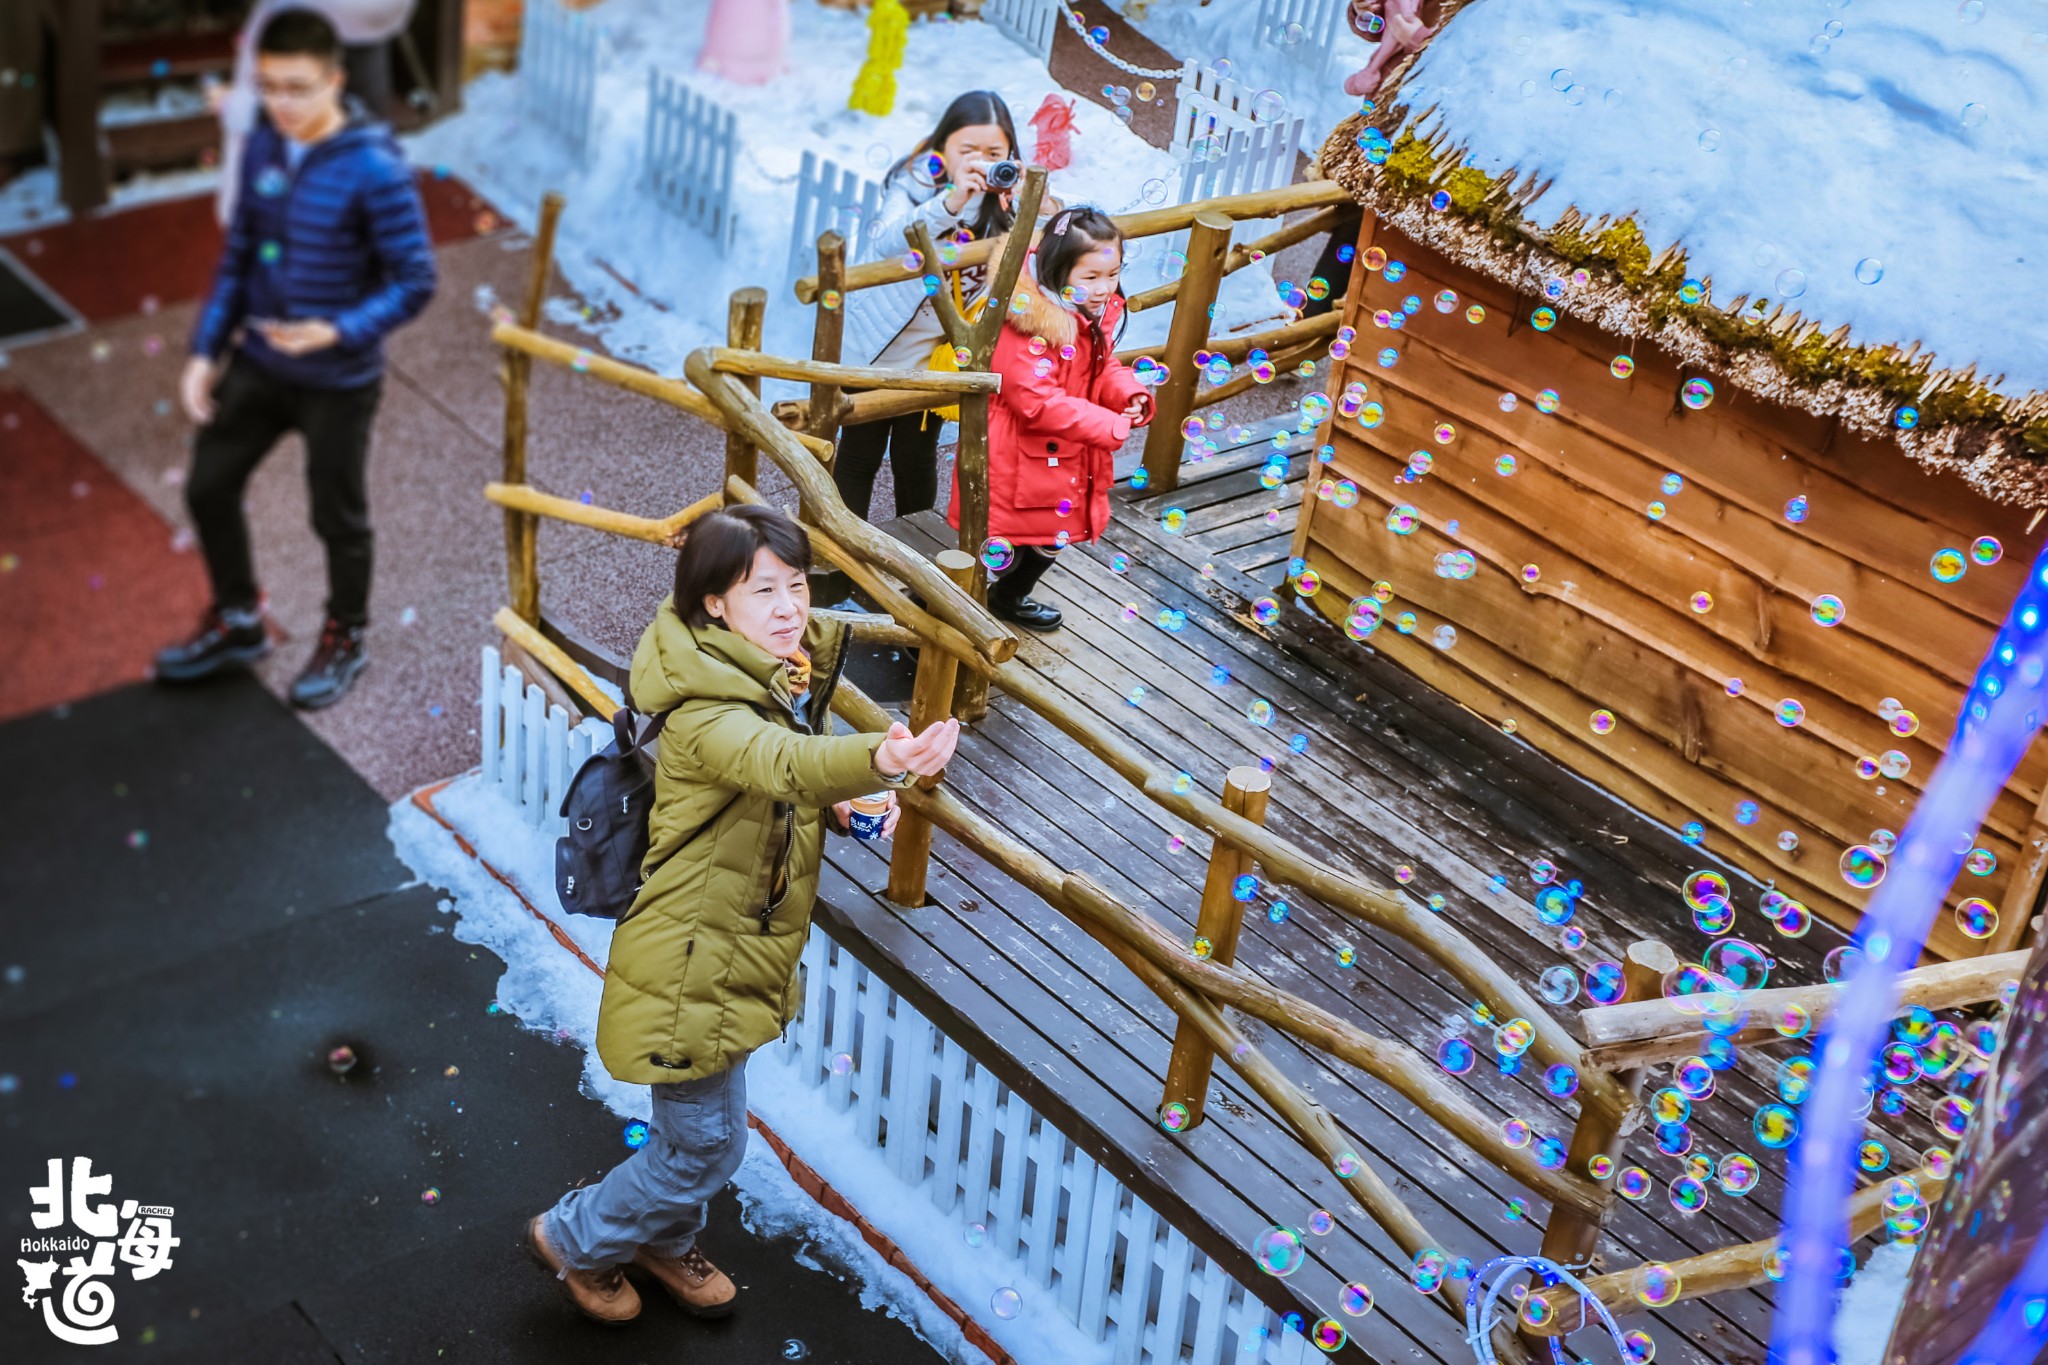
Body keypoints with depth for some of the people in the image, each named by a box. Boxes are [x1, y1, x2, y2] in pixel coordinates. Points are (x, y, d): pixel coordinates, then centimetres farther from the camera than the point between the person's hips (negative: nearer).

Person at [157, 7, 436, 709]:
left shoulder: (373, 169, -22)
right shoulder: (262, 147, -2)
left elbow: (414, 281, -19)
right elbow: (239, 255, 7)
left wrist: (338, 332, -32)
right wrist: (206, 351, 3)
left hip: (338, 382, -6)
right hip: (257, 363, 6)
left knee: (338, 517, 12)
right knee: (208, 488, 15)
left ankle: (345, 638, 36)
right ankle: (237, 621, 38)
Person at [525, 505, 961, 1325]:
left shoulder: (793, 675, -1)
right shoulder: (706, 715, -31)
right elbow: (780, 762, -52)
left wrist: (844, 801, -4)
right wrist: (877, 761, -71)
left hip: (738, 950, 9)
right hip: (692, 964, -8)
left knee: (701, 1130, 26)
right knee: (707, 1145, 7)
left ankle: (663, 1241, 52)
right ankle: (574, 1238, 32)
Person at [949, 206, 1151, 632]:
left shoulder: (1097, 317, 0)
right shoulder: (1030, 325, -29)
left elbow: (1105, 371, 13)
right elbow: (1037, 401, -32)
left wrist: (1130, 395, -11)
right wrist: (1111, 425, -30)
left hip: (1064, 460, 9)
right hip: (1017, 463, -9)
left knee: (1052, 537, 27)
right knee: (1002, 544, -2)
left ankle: (1010, 598, 54)